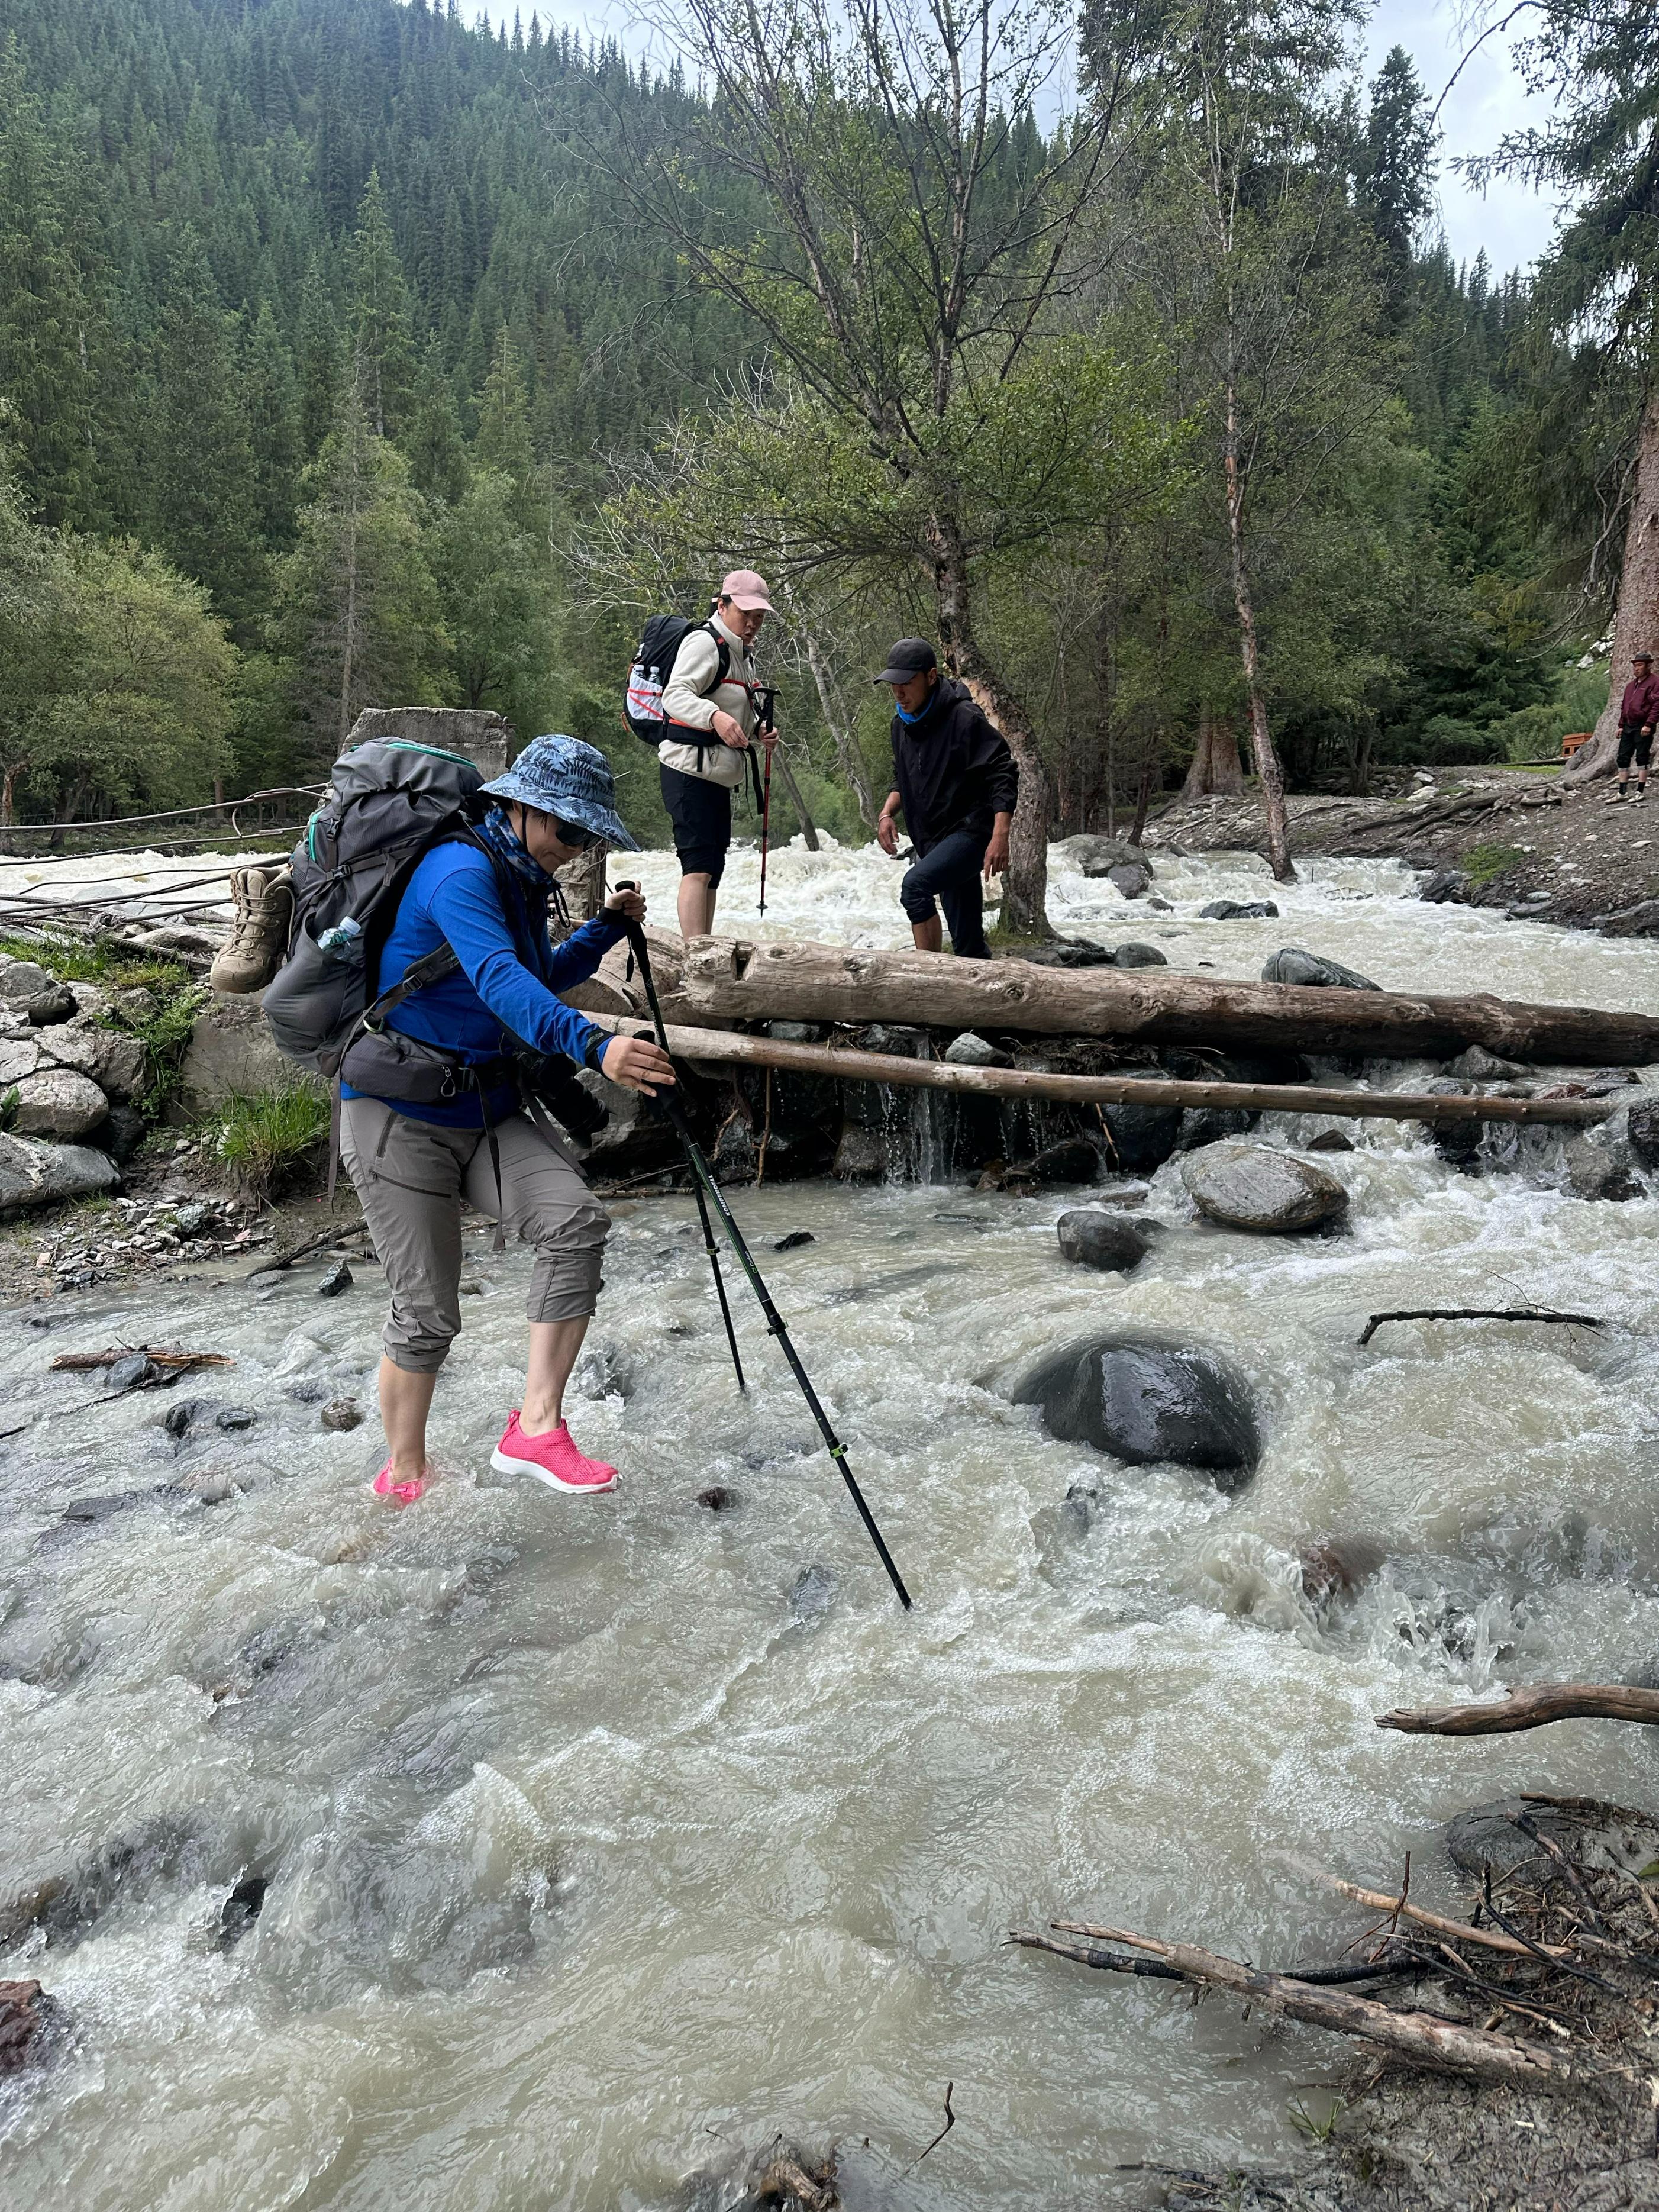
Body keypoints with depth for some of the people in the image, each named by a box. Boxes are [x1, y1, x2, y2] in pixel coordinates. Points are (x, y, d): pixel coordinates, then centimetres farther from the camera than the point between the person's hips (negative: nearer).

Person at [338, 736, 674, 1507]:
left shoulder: (523, 882, 10)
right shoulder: (461, 872, -18)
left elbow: (541, 979, 28)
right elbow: (499, 982, -37)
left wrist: (606, 928, 14)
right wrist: (594, 1046, -50)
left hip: (489, 1109, 8)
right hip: (401, 1115, -8)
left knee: (575, 1220, -18)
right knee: (427, 1313, -1)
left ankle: (536, 1428, -14)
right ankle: (404, 1474, 22)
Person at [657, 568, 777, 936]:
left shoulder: (741, 655, 20)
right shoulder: (704, 643, -10)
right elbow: (675, 695, -26)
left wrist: (757, 731, 8)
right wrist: (715, 716, -44)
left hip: (718, 778, 10)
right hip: (690, 771, -10)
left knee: (713, 868, 11)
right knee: (699, 866, -17)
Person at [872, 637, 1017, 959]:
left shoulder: (964, 718, -14)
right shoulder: (902, 724, 10)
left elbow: (1003, 776, -16)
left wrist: (1000, 838, -25)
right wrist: (887, 813, 4)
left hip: (971, 833, -8)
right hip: (934, 841, 8)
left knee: (915, 885, -30)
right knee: (967, 943, 10)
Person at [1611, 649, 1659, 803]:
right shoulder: (1631, 685, 19)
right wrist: (1621, 725, 15)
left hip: (1643, 728, -8)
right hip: (1628, 727, 8)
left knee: (1642, 758, -5)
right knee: (1623, 758, 6)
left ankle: (1640, 792, 0)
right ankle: (1621, 793, 10)